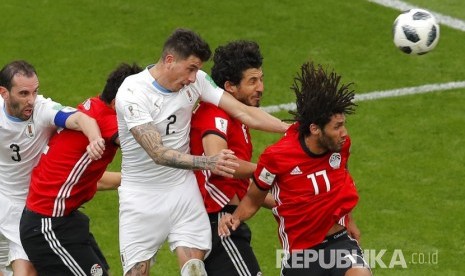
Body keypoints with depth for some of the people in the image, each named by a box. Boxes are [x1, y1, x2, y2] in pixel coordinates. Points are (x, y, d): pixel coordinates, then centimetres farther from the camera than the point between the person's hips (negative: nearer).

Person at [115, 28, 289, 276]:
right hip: (141, 193, -4)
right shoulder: (132, 92, -21)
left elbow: (243, 112, -6)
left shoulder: (195, 80, -6)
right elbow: (158, 153, -29)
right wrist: (207, 163, -42)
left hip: (183, 189, 4)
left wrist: (290, 128, -16)